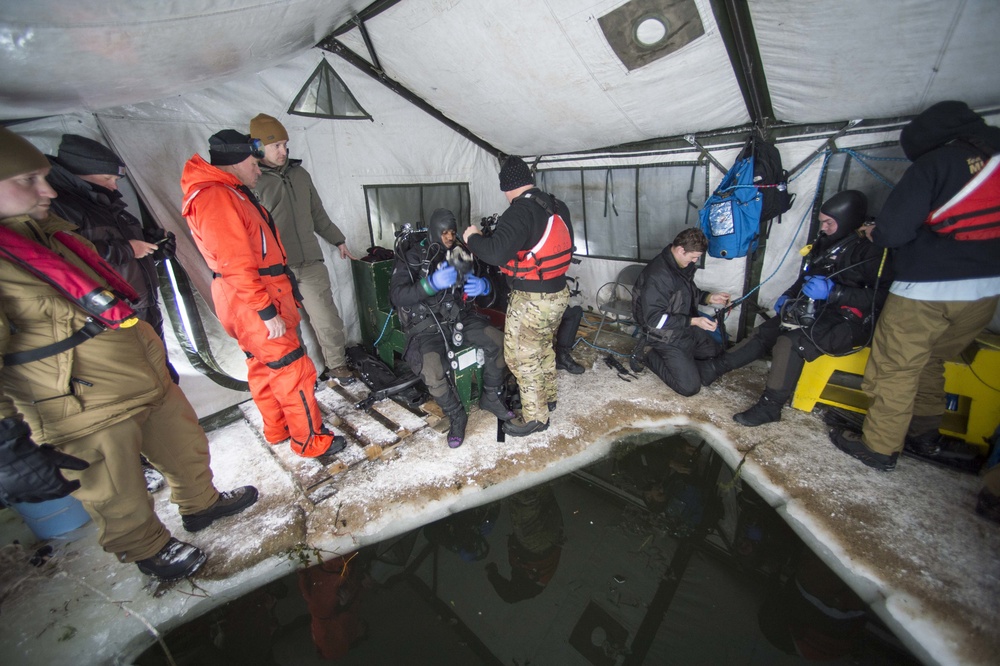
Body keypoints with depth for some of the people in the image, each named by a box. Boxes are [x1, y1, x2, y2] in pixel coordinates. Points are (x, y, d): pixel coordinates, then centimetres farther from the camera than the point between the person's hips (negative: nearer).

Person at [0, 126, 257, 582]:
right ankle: (152, 551, 38)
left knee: (187, 448, 23)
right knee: (121, 503, 13)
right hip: (88, 416, -8)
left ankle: (201, 505, 47)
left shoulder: (48, 232, 10)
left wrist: (157, 358, 24)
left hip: (151, 384, 8)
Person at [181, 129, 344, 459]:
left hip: (260, 298, 11)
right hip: (253, 303, -11)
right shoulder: (216, 197, -17)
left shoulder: (228, 193, 17)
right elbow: (236, 264, -24)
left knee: (263, 366, 19)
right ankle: (310, 440, 7)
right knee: (292, 369, -5)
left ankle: (277, 429, 36)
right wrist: (267, 312, -24)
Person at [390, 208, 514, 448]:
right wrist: (432, 283, -33)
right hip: (426, 325, -4)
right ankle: (456, 415, -1)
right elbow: (397, 296, -17)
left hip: (460, 317, 4)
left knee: (498, 341, -16)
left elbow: (485, 279, 8)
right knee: (431, 369, -29)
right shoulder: (412, 257, -6)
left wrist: (483, 285, -19)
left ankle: (491, 397, 7)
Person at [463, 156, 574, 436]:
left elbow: (496, 253, -30)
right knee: (543, 348, 26)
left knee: (522, 358, 7)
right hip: (559, 294, 9)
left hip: (531, 301, -9)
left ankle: (535, 417, 21)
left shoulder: (520, 211, -20)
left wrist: (473, 237, -11)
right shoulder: (559, 207, 5)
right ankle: (548, 397, 44)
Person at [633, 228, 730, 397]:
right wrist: (693, 321, -29)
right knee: (690, 387, -11)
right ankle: (653, 356, 6)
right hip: (667, 338, -9)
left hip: (687, 328, 9)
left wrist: (709, 298, -1)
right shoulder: (657, 275, -29)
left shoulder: (684, 264, -2)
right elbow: (654, 319, -28)